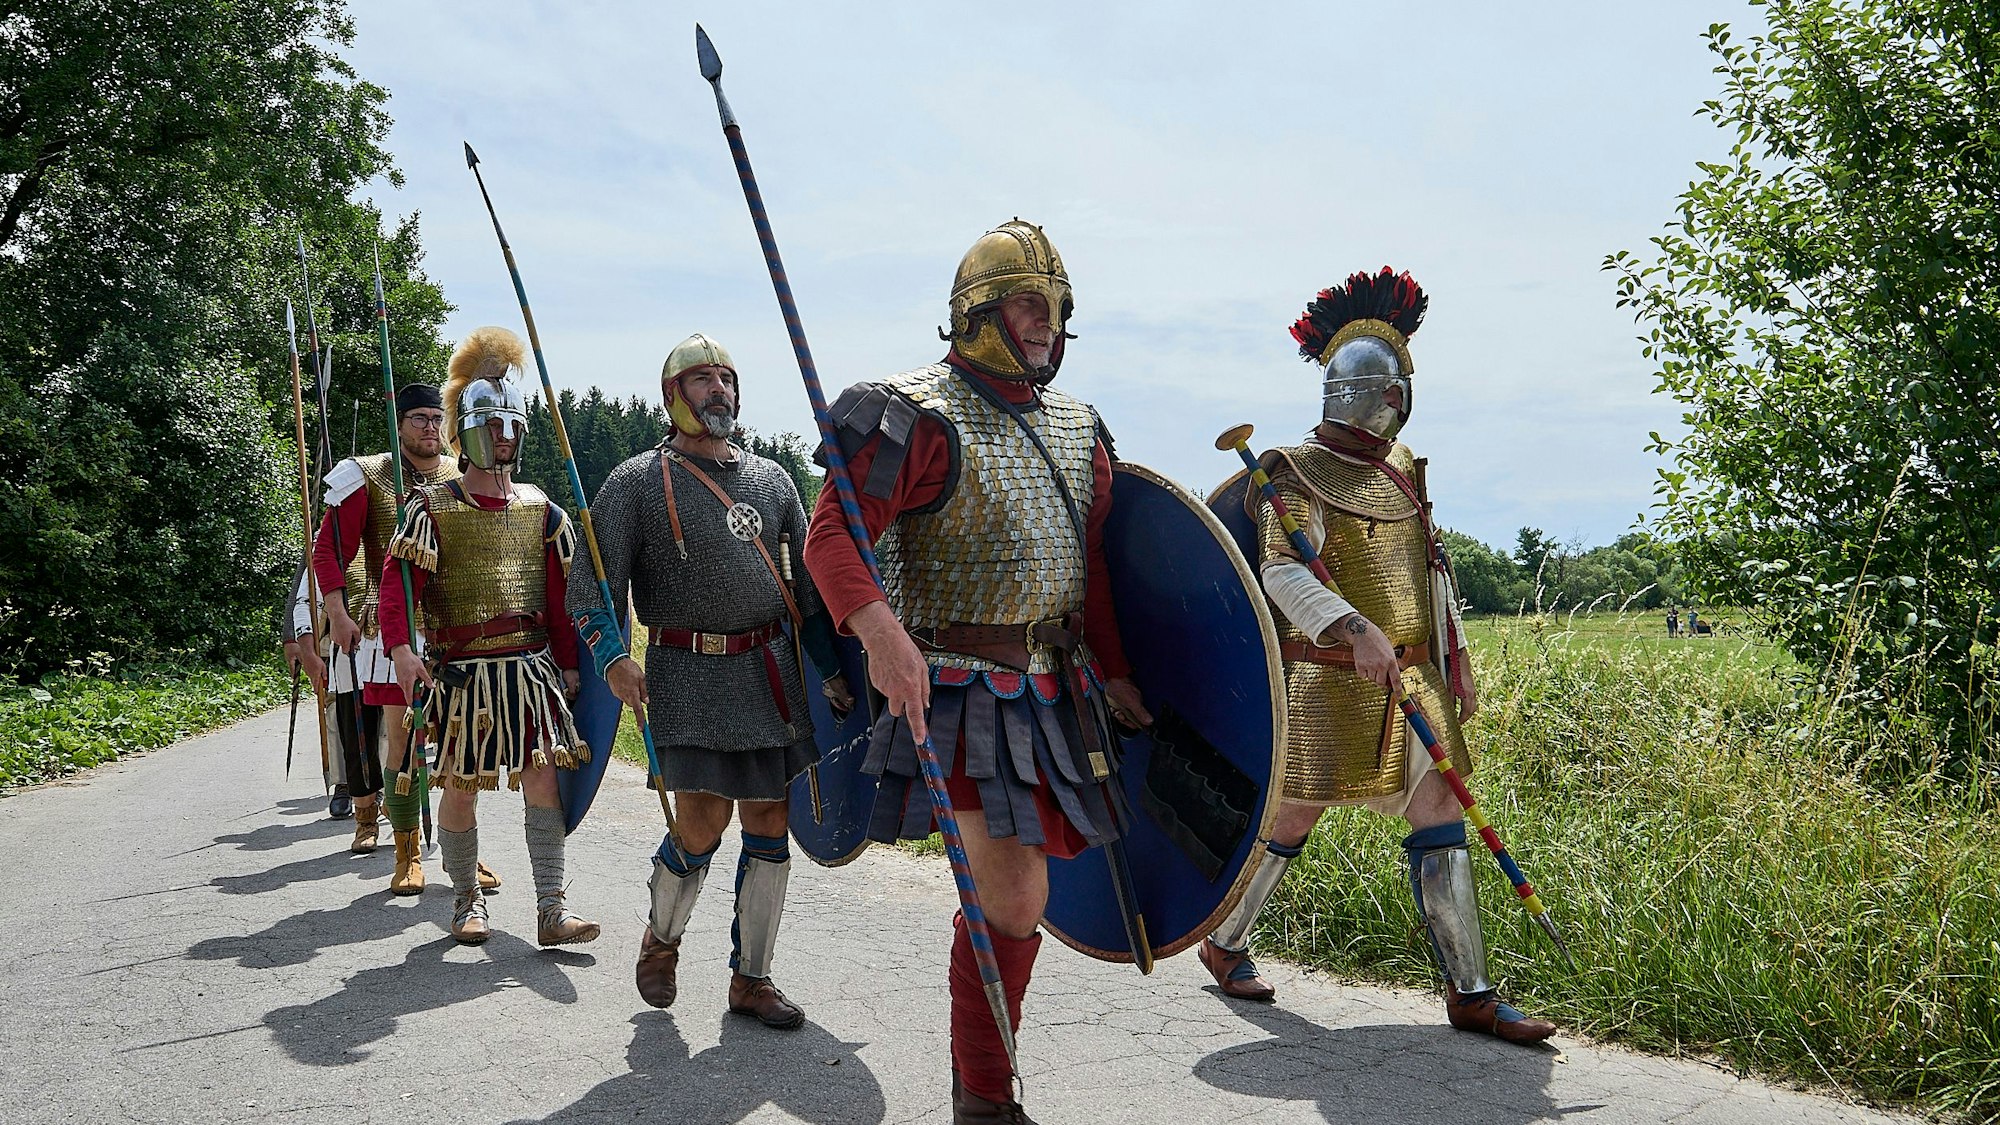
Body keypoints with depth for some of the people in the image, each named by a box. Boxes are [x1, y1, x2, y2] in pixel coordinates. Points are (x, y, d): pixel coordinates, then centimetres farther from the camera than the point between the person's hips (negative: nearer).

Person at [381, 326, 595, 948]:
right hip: (461, 670, -2)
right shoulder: (432, 509, 0)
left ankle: (551, 909, -4)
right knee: (460, 789, 5)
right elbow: (398, 582, -9)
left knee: (542, 776, -6)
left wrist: (568, 663, 9)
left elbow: (560, 594, 12)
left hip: (532, 666, 2)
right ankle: (468, 900, 23)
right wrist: (402, 649, -24)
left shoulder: (539, 510, 10)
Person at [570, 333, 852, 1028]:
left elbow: (807, 579, 18)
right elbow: (592, 584, -4)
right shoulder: (636, 482, 0)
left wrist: (832, 668, 13)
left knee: (769, 826, 5)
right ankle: (660, 940, 21)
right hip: (689, 671, -4)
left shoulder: (771, 477, 14)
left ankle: (752, 979, 18)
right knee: (701, 824, -10)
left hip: (773, 669, 5)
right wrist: (613, 659, -20)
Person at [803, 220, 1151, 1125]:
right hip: (964, 685, -8)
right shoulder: (922, 417, -11)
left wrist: (1112, 670, 19)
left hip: (1053, 690, 8)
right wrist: (880, 632, -35)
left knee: (1010, 887, 15)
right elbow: (832, 534, -19)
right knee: (1014, 898, -13)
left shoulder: (1077, 429, 13)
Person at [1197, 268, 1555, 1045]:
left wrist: (1456, 663, 19)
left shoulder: (1403, 471, 14)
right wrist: (1355, 630, -32)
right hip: (1329, 680, -6)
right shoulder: (1295, 473, -6)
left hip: (1414, 678, 6)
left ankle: (1470, 993, 8)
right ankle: (1225, 944, 27)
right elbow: (1280, 570, -20)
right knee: (1292, 820, 4)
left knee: (1440, 822, 2)